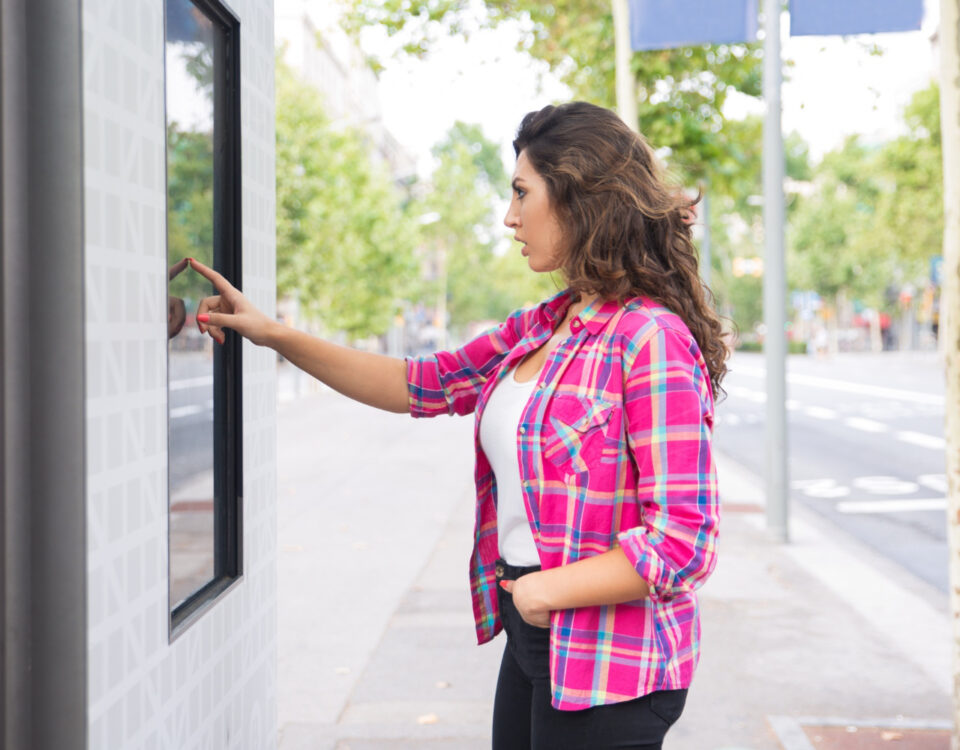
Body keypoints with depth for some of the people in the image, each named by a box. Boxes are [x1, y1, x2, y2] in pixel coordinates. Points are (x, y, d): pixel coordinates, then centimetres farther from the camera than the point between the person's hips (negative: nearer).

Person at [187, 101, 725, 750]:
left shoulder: (652, 340, -19)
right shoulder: (542, 327, 9)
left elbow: (684, 542, -22)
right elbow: (417, 385, 16)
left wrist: (544, 589, -14)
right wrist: (271, 333, 14)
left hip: (607, 670, -8)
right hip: (533, 644, 8)